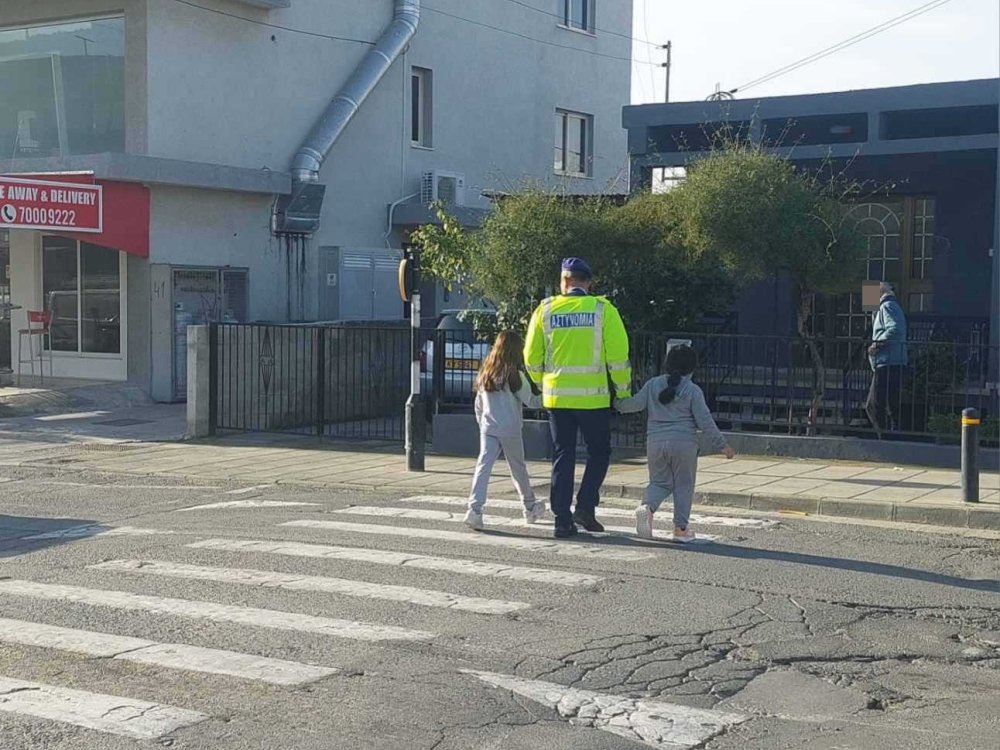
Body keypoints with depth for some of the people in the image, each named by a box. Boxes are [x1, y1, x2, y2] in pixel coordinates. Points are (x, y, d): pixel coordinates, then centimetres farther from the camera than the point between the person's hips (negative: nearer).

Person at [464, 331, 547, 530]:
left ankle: (474, 509, -22)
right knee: (518, 469, 11)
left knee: (483, 467, -6)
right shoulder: (514, 376, -8)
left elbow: (478, 405, 13)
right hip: (510, 430, -3)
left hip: (488, 429, 3)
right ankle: (530, 508, 28)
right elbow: (530, 401, -2)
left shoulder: (485, 374, 8)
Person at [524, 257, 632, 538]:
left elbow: (532, 358, 6)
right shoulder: (602, 309, -5)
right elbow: (618, 355, -7)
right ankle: (585, 507, 0)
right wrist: (623, 391, 4)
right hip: (593, 397, -2)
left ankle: (563, 519, 9)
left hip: (556, 397, 2)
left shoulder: (545, 310, 2)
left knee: (562, 457, 10)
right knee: (599, 452, 14)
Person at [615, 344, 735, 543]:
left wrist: (618, 404, 25)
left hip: (655, 442, 3)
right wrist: (721, 445, 3)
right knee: (683, 485, 9)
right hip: (684, 444, -3)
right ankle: (681, 528, 8)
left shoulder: (653, 384, 6)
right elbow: (705, 422, -4)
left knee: (659, 482, 14)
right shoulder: (693, 390, -3)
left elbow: (636, 403, 5)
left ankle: (647, 506, -16)